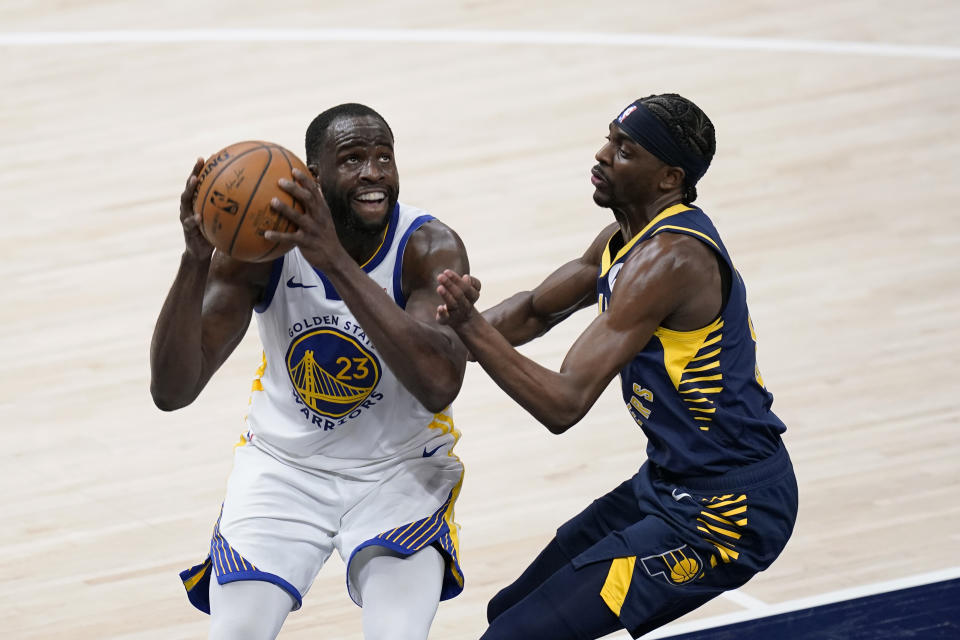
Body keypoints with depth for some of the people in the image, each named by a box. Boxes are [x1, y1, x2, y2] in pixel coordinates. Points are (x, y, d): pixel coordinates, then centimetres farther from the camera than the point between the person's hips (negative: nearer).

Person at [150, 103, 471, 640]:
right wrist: (196, 260, -36)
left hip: (401, 470, -1)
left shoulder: (431, 248, -20)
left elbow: (440, 384, -39)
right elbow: (172, 392, -21)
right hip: (285, 465, 2)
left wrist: (337, 263, -45)